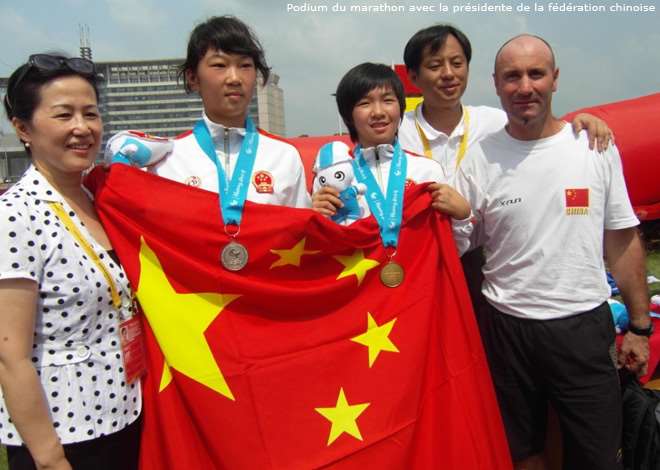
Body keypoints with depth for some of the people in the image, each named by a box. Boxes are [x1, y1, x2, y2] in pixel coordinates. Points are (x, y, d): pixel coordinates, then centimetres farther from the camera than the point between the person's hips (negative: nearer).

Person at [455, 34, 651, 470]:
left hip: (585, 324, 1)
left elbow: (622, 241, 4)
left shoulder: (596, 145, -1)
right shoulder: (480, 158, -4)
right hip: (507, 326, 0)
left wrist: (640, 326, 5)